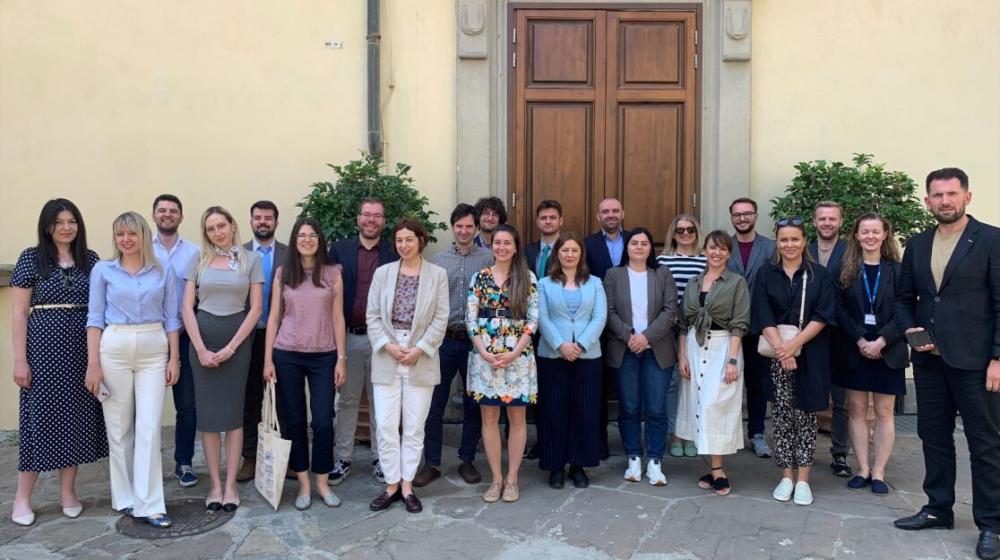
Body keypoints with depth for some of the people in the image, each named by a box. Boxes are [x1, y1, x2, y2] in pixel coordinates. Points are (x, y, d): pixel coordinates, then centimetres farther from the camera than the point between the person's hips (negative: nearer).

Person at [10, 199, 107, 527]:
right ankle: (22, 497, 13)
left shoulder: (90, 259, 8)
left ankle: (68, 491, 20)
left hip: (83, 348, 3)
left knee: (76, 416, 7)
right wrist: (20, 360, -7)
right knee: (40, 416, 0)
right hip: (44, 346, -3)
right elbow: (20, 313, -2)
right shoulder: (31, 258, 0)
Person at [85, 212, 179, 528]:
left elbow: (171, 318, 8)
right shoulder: (103, 271, 4)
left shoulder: (163, 271, 6)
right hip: (114, 350, 0)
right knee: (118, 427, 6)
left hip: (154, 351, 0)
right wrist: (93, 363, -6)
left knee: (149, 427, -3)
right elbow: (95, 318, 1)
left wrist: (174, 358, 2)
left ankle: (148, 504, 1)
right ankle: (125, 497, 20)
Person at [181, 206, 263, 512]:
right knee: (208, 412, 3)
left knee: (233, 412, 1)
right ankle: (215, 484, 11)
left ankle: (230, 484, 8)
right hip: (201, 338, 1)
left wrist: (232, 347, -8)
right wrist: (201, 349, -8)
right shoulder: (198, 261, 6)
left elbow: (256, 308, -2)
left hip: (237, 339, -1)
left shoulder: (250, 260, 2)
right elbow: (187, 308, 2)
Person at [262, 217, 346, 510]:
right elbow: (273, 317, 4)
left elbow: (338, 318, 2)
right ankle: (303, 483, 19)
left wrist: (341, 359, -2)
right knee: (293, 420, 6)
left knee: (323, 421, -1)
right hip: (287, 356, 1)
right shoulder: (282, 273, 4)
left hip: (324, 356, -1)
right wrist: (268, 359, 0)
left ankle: (322, 482, 15)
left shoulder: (332, 273, 2)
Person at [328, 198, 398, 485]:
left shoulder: (394, 254, 2)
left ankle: (380, 458, 20)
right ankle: (342, 458, 20)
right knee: (345, 400, 9)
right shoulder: (340, 249, 4)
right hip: (347, 337, 0)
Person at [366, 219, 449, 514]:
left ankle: (407, 486, 17)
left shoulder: (437, 274, 2)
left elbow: (441, 318, -3)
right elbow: (373, 316, 3)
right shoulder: (382, 273, 6)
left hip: (421, 361, -1)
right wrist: (388, 346, -11)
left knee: (414, 427, 6)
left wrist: (419, 350, -11)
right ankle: (392, 485, 14)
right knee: (386, 426, 1)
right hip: (386, 360, 1)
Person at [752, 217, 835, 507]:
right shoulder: (766, 274, 5)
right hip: (776, 353, 1)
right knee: (782, 415, 4)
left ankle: (803, 480, 9)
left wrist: (795, 343, -16)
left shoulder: (819, 275, 4)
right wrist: (780, 348, -15)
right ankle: (786, 476, 14)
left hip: (810, 354, 0)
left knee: (805, 415, 3)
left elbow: (823, 315, -5)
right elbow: (763, 317, -3)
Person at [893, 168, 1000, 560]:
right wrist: (909, 329, -2)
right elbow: (904, 298, 17)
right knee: (933, 436, 14)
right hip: (929, 359, 5)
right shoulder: (917, 245, 10)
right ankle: (938, 509, 28)